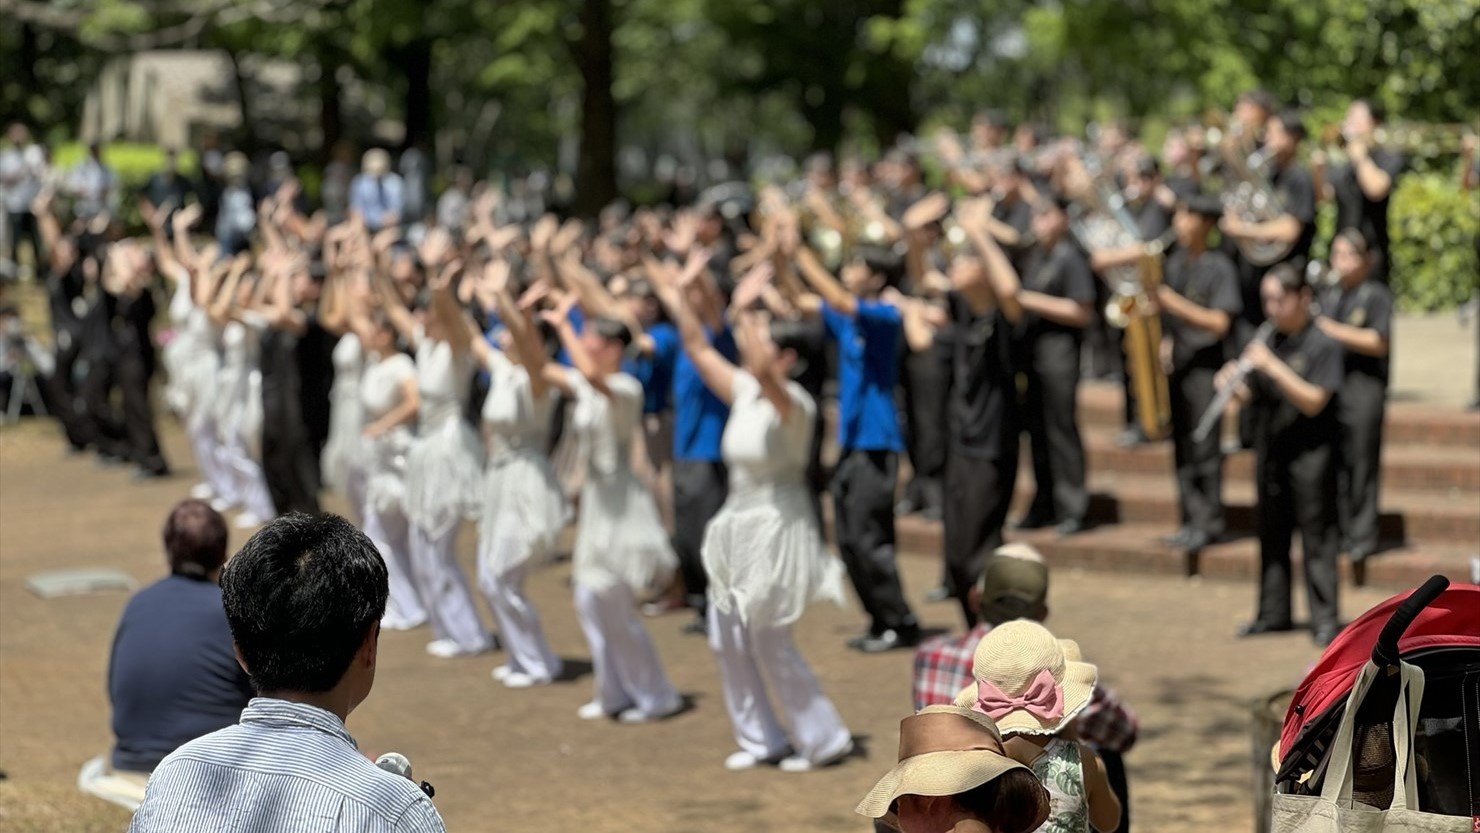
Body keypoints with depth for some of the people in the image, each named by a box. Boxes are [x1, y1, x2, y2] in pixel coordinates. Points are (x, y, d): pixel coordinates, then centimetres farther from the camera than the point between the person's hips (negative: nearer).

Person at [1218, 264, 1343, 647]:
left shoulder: (1322, 345, -10)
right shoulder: (1267, 339, 8)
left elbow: (1313, 402, -20)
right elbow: (1252, 397, 13)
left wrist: (1271, 366, -25)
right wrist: (1233, 383, -9)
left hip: (1310, 453, -6)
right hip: (1270, 450, 6)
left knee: (1316, 536, -3)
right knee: (1272, 536, 13)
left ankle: (1325, 618, 0)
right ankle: (1273, 613, 22)